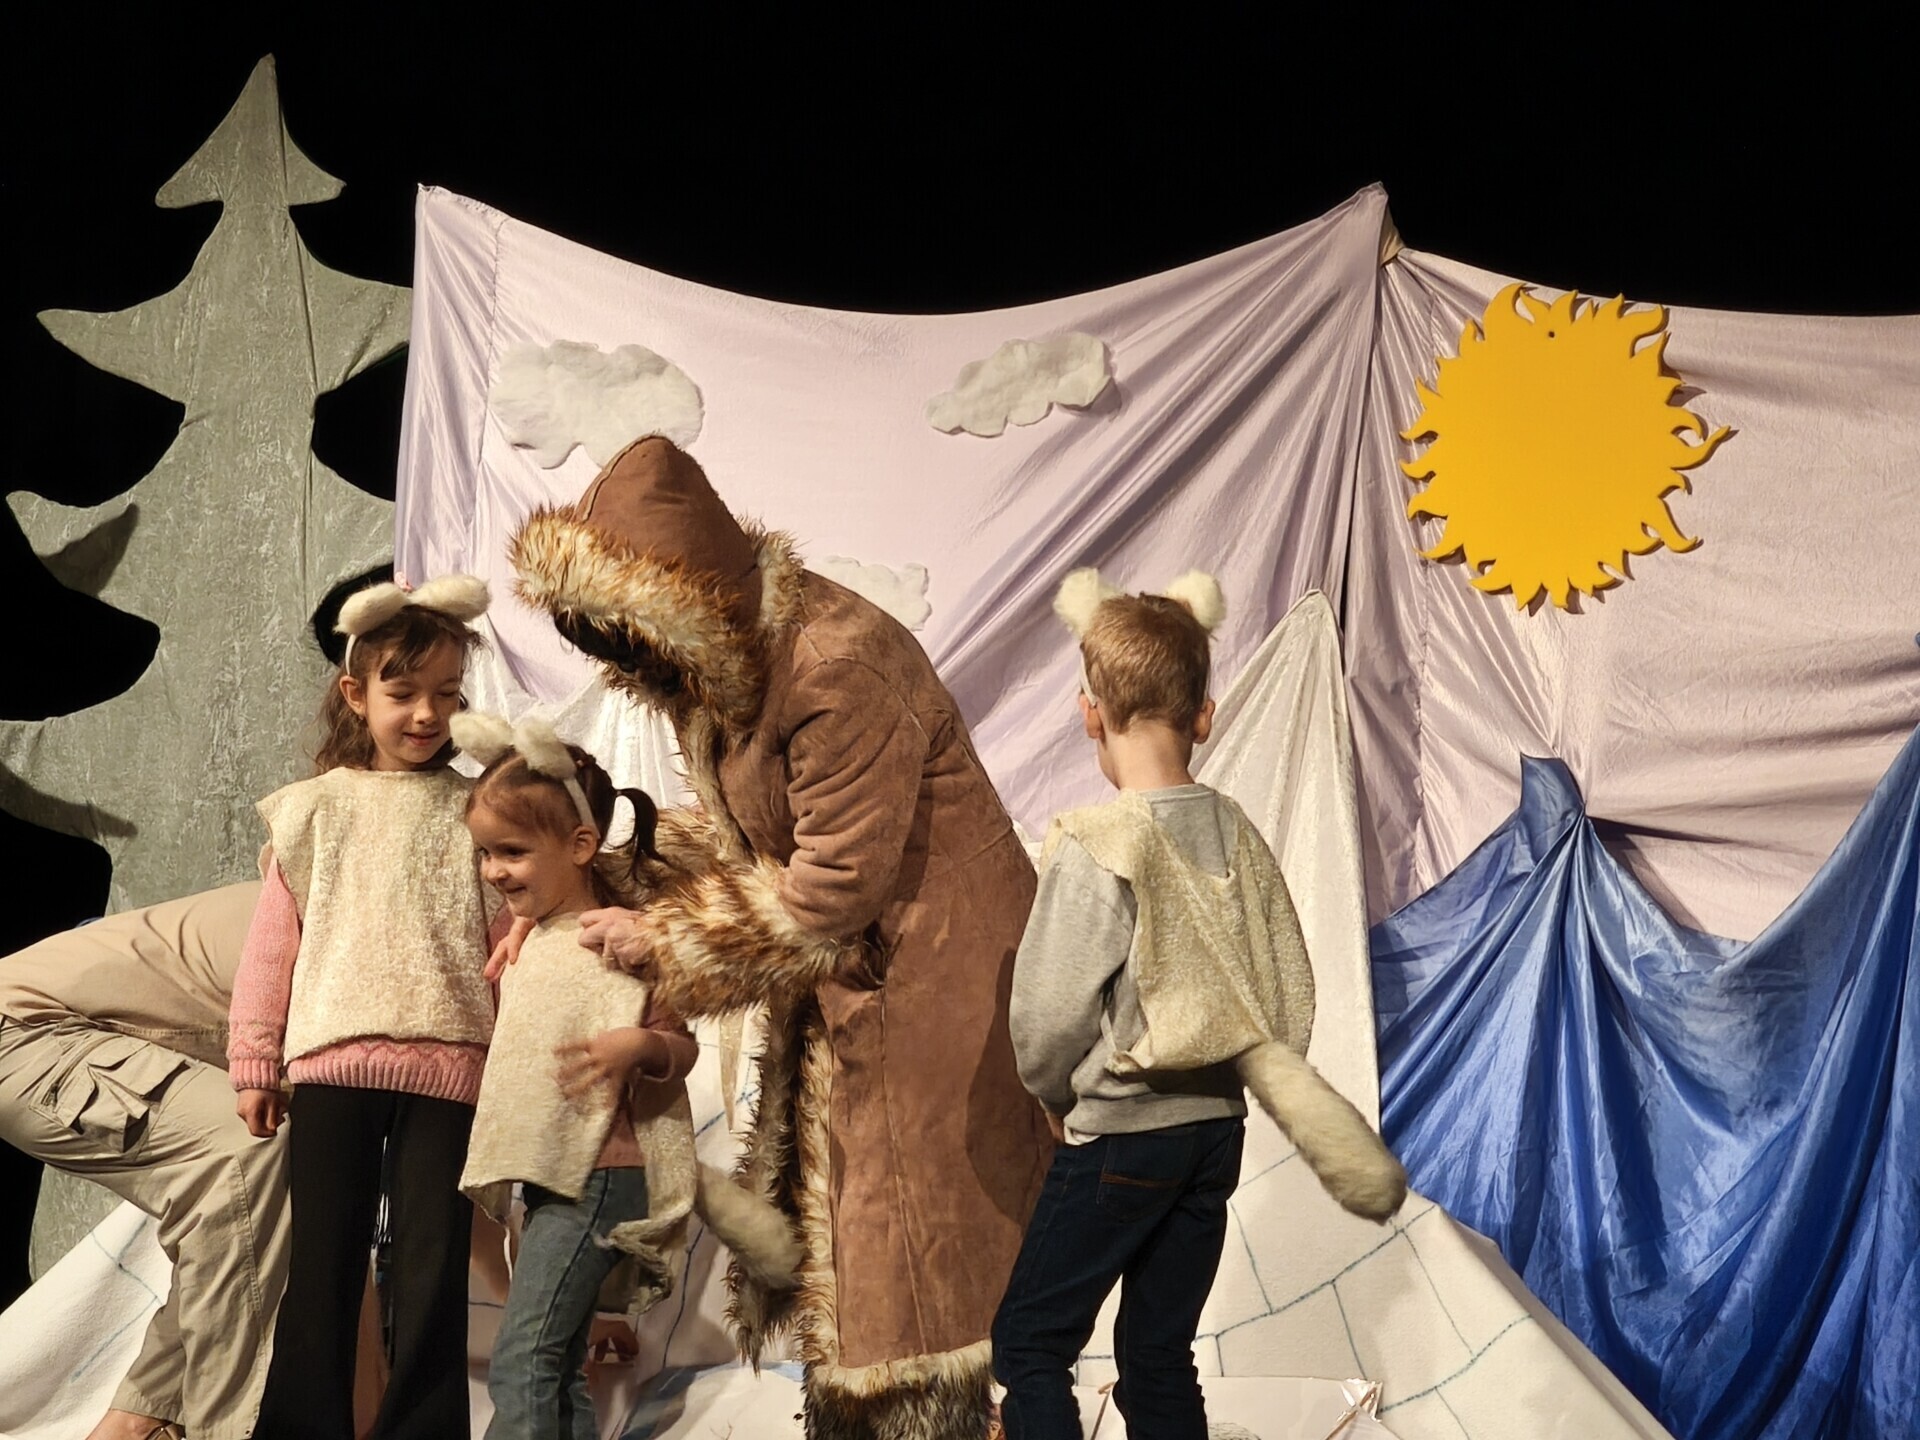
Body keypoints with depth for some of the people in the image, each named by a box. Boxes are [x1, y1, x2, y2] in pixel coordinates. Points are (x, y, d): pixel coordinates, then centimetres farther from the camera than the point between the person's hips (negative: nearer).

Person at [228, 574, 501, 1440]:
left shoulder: (473, 810, 8)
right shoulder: (316, 809, 8)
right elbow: (273, 942, 8)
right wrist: (254, 1060, 6)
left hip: (447, 1064, 0)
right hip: (334, 1057, 0)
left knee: (433, 1267, 3)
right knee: (322, 1263, 6)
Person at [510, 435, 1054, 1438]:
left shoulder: (843, 667, -26)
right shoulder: (717, 668, 2)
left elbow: (832, 888, -23)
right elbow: (731, 830, 12)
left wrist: (662, 946, -15)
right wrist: (610, 895, -4)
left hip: (929, 972, -9)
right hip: (833, 990, 9)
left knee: (909, 1283, -2)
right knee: (832, 1261, 15)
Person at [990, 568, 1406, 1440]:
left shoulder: (1094, 847, -18)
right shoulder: (1237, 834, -1)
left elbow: (1047, 1019, -15)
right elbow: (1291, 988, 2)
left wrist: (1056, 1098, 4)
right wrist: (1248, 1071, 14)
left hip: (1122, 1139, -6)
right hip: (1218, 1130, 6)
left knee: (1030, 1343, 7)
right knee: (1160, 1356, 15)